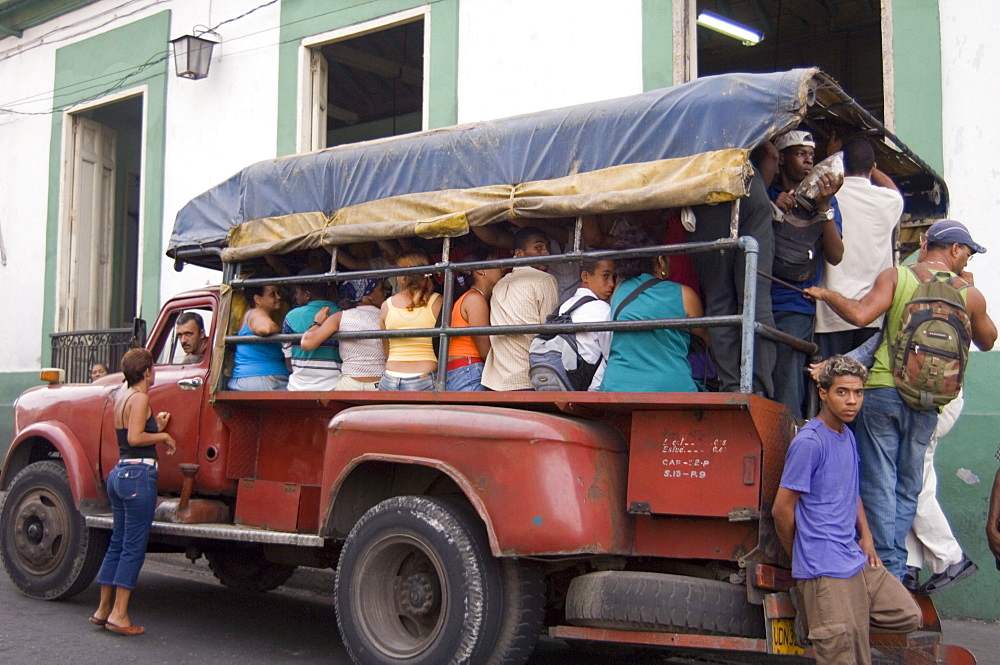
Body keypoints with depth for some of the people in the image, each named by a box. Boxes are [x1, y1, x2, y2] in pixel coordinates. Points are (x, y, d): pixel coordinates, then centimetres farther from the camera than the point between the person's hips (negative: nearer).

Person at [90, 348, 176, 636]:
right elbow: (135, 438, -20)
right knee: (134, 547, -4)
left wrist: (156, 427, 16)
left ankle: (103, 610, 20)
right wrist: (163, 435, -7)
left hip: (119, 473, 9)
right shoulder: (140, 398, -11)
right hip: (139, 475, -9)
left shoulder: (122, 397, 16)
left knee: (118, 543, 15)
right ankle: (119, 615, -2)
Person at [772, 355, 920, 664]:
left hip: (856, 559, 8)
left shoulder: (848, 436, 11)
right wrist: (799, 556, -1)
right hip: (826, 570, -8)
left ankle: (813, 613, 15)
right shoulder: (809, 442, -17)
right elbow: (782, 509, -15)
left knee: (909, 617, 14)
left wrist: (865, 535, 11)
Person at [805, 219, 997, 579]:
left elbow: (859, 314, -14)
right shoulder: (969, 294, 5)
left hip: (882, 390, -2)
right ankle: (897, 570, 15)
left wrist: (826, 294, 2)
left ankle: (886, 565, 2)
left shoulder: (896, 276, -1)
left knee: (879, 484, 3)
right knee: (907, 488, 13)